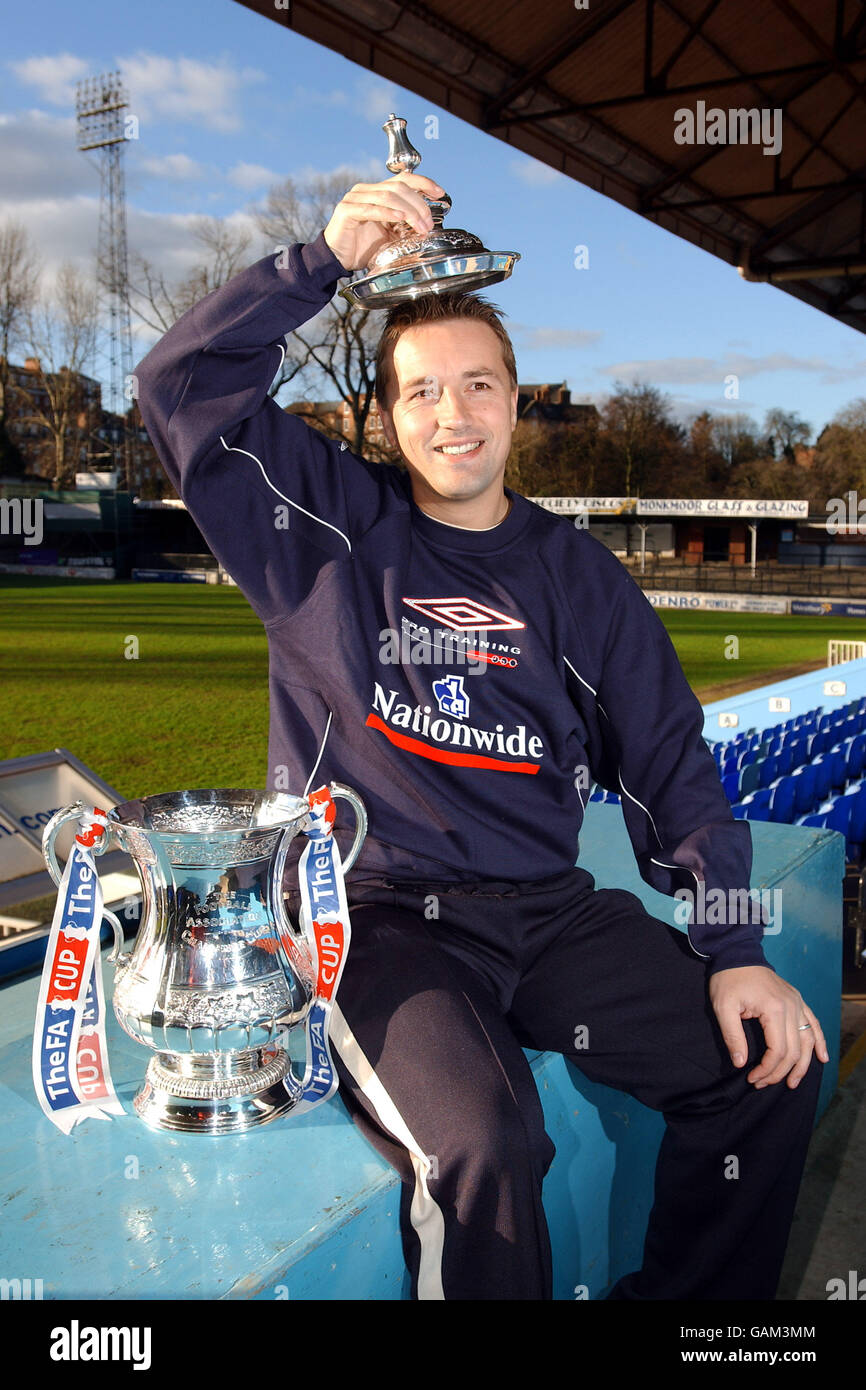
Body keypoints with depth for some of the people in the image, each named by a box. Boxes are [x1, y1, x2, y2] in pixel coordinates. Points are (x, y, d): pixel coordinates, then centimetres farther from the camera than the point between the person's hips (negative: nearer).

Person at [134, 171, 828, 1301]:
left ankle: (681, 1304, 17)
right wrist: (328, 258, -12)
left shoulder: (576, 573, 11)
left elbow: (670, 762, 9)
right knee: (483, 1139, -30)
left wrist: (733, 948, -1)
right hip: (372, 907, -3)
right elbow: (182, 383, -2)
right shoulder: (332, 527, 6)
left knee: (767, 1065, -6)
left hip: (546, 909, 4)